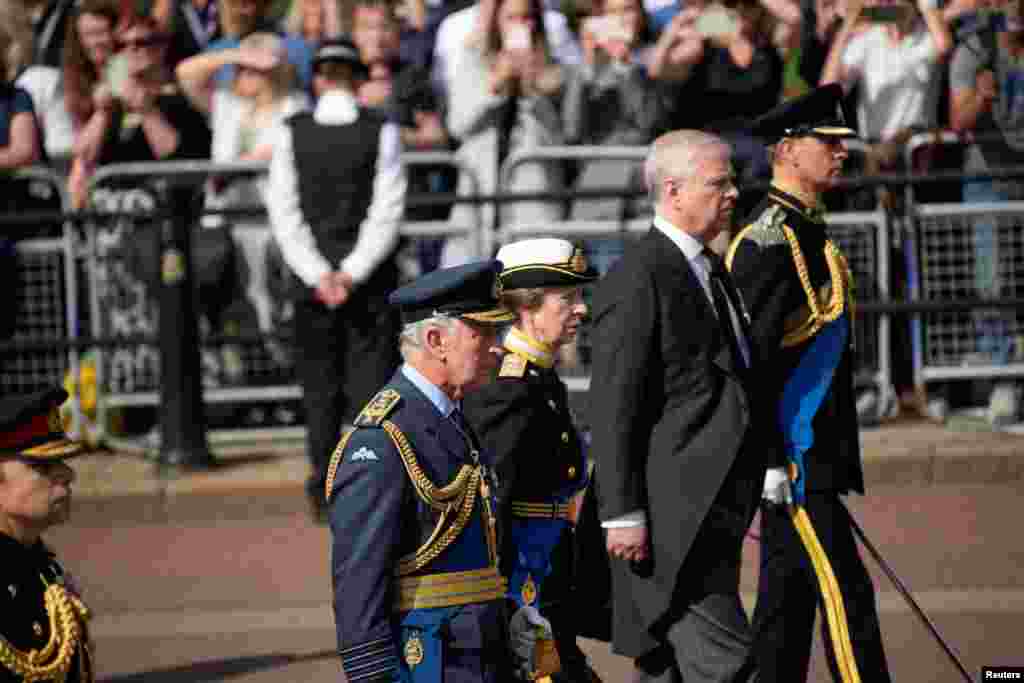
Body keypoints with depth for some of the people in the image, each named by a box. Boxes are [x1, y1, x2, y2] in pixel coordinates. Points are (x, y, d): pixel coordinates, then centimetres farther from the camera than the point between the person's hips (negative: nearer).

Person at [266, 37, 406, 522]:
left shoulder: (292, 135, -1)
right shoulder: (382, 132, -5)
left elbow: (284, 213, -5)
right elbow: (387, 212, -9)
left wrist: (321, 276, -6)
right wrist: (351, 274, -9)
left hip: (314, 278, 1)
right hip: (371, 280, -1)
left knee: (320, 385, 10)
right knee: (371, 379, 2)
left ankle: (324, 490, 9)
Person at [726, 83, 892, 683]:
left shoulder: (806, 234, 17)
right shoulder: (772, 239, -15)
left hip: (811, 454, 10)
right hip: (792, 457, -10)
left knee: (788, 600, 10)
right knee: (844, 592, -10)